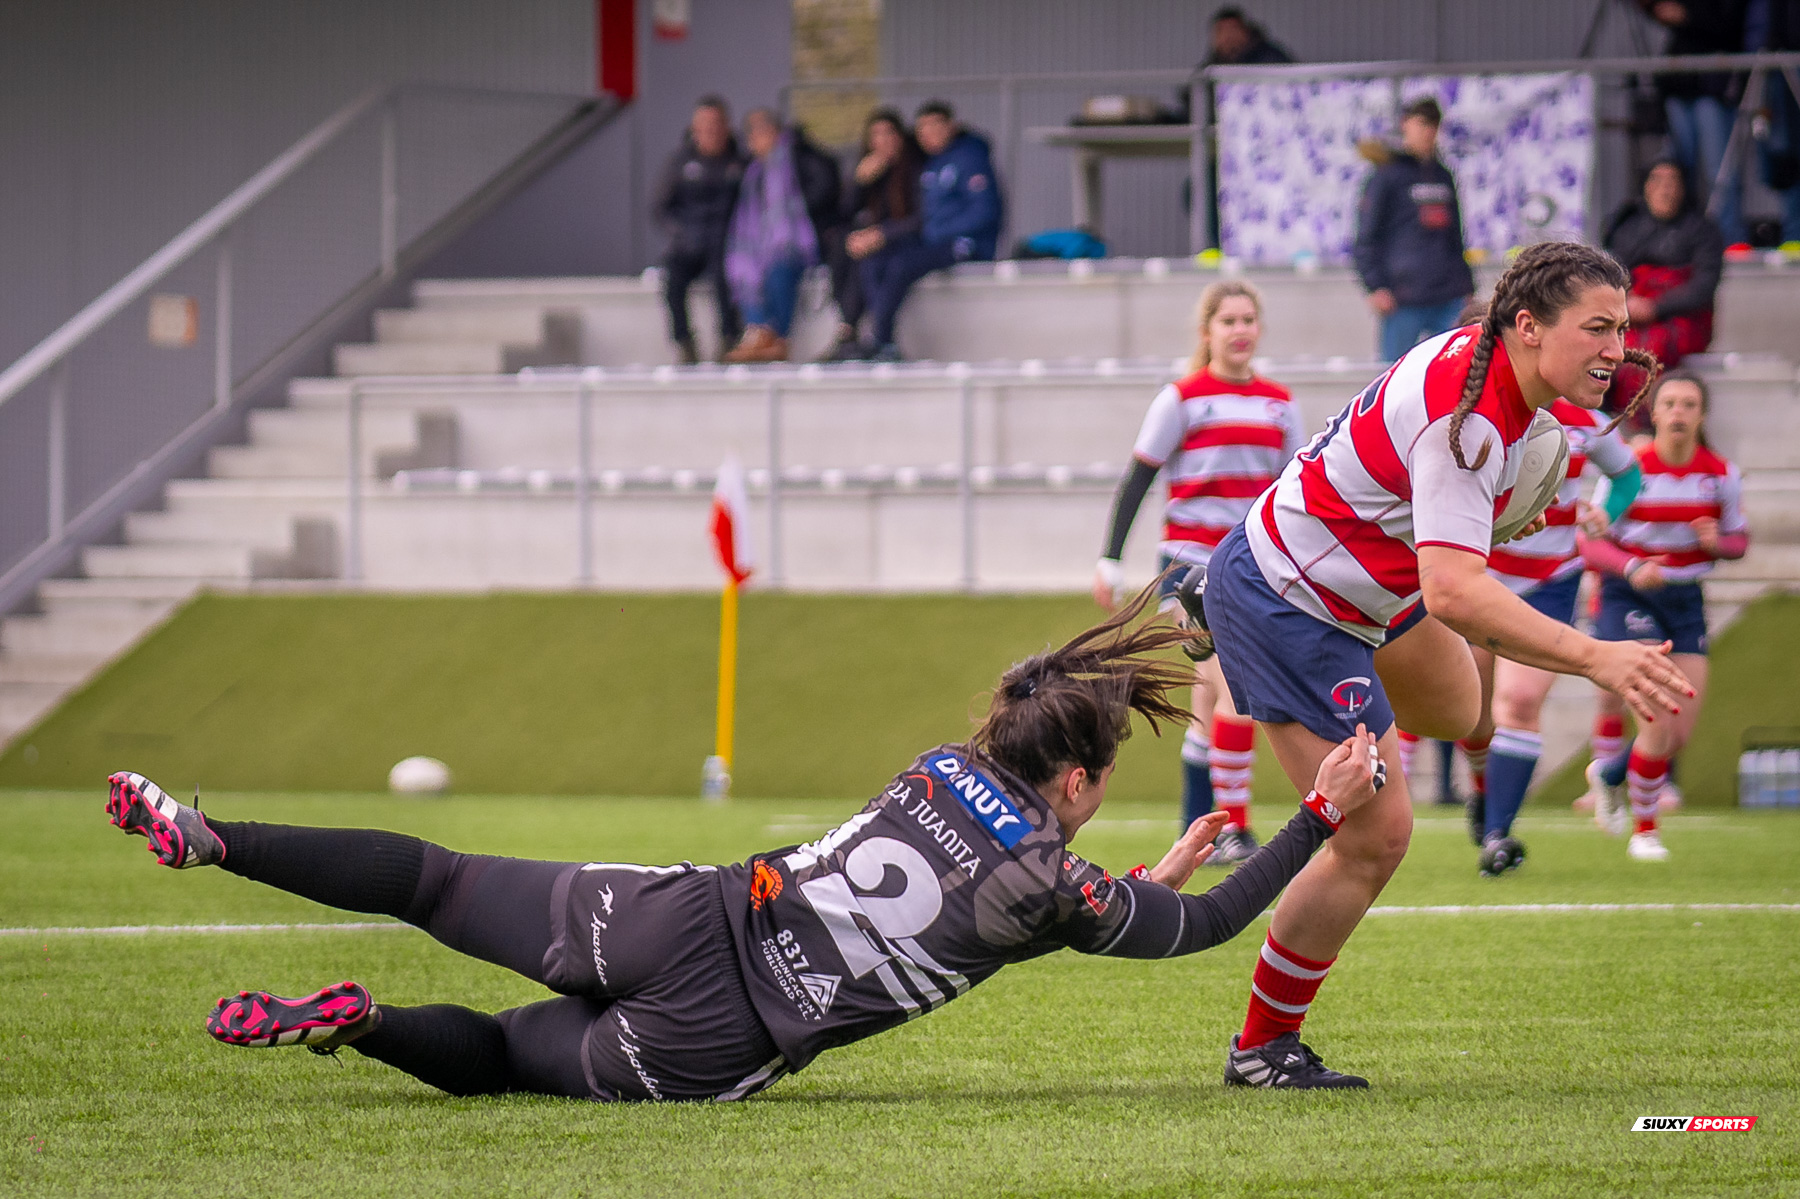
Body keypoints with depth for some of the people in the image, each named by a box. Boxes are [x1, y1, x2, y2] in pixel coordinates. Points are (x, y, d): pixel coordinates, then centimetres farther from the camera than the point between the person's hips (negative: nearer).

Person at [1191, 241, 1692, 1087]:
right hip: (1287, 615, -10)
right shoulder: (1466, 422, -35)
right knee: (1376, 836, -12)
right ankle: (1261, 1049, 3)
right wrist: (1594, 659, -53)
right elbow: (1453, 592, -47)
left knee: (1459, 711, 34)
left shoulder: (1478, 354, -6)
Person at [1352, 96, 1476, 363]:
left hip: (1450, 300, 6)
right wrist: (1376, 286, -12)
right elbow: (1366, 238, -3)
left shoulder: (1443, 176, 18)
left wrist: (1466, 286, 22)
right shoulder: (1388, 176, 0)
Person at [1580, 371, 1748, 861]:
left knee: (1681, 733, 2)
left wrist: (1717, 541, -16)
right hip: (1629, 597, -4)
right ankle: (1644, 830, 2)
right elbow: (1591, 542, -8)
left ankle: (1609, 775, 34)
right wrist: (1631, 569, -27)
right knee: (1662, 720, -18)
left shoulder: (1721, 475, -2)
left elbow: (1739, 540, 9)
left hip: (1685, 600, 5)